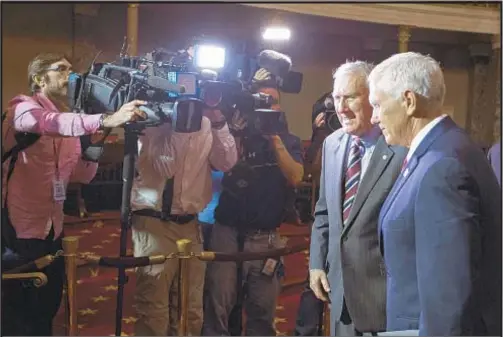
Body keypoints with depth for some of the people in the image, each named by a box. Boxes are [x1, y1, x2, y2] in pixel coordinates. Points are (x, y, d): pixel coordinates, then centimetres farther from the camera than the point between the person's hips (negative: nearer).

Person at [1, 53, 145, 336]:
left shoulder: (67, 119, 12)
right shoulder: (23, 107, -10)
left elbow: (81, 175, 7)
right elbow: (48, 123, -35)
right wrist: (105, 120, -46)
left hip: (53, 229, 7)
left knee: (48, 306, 15)